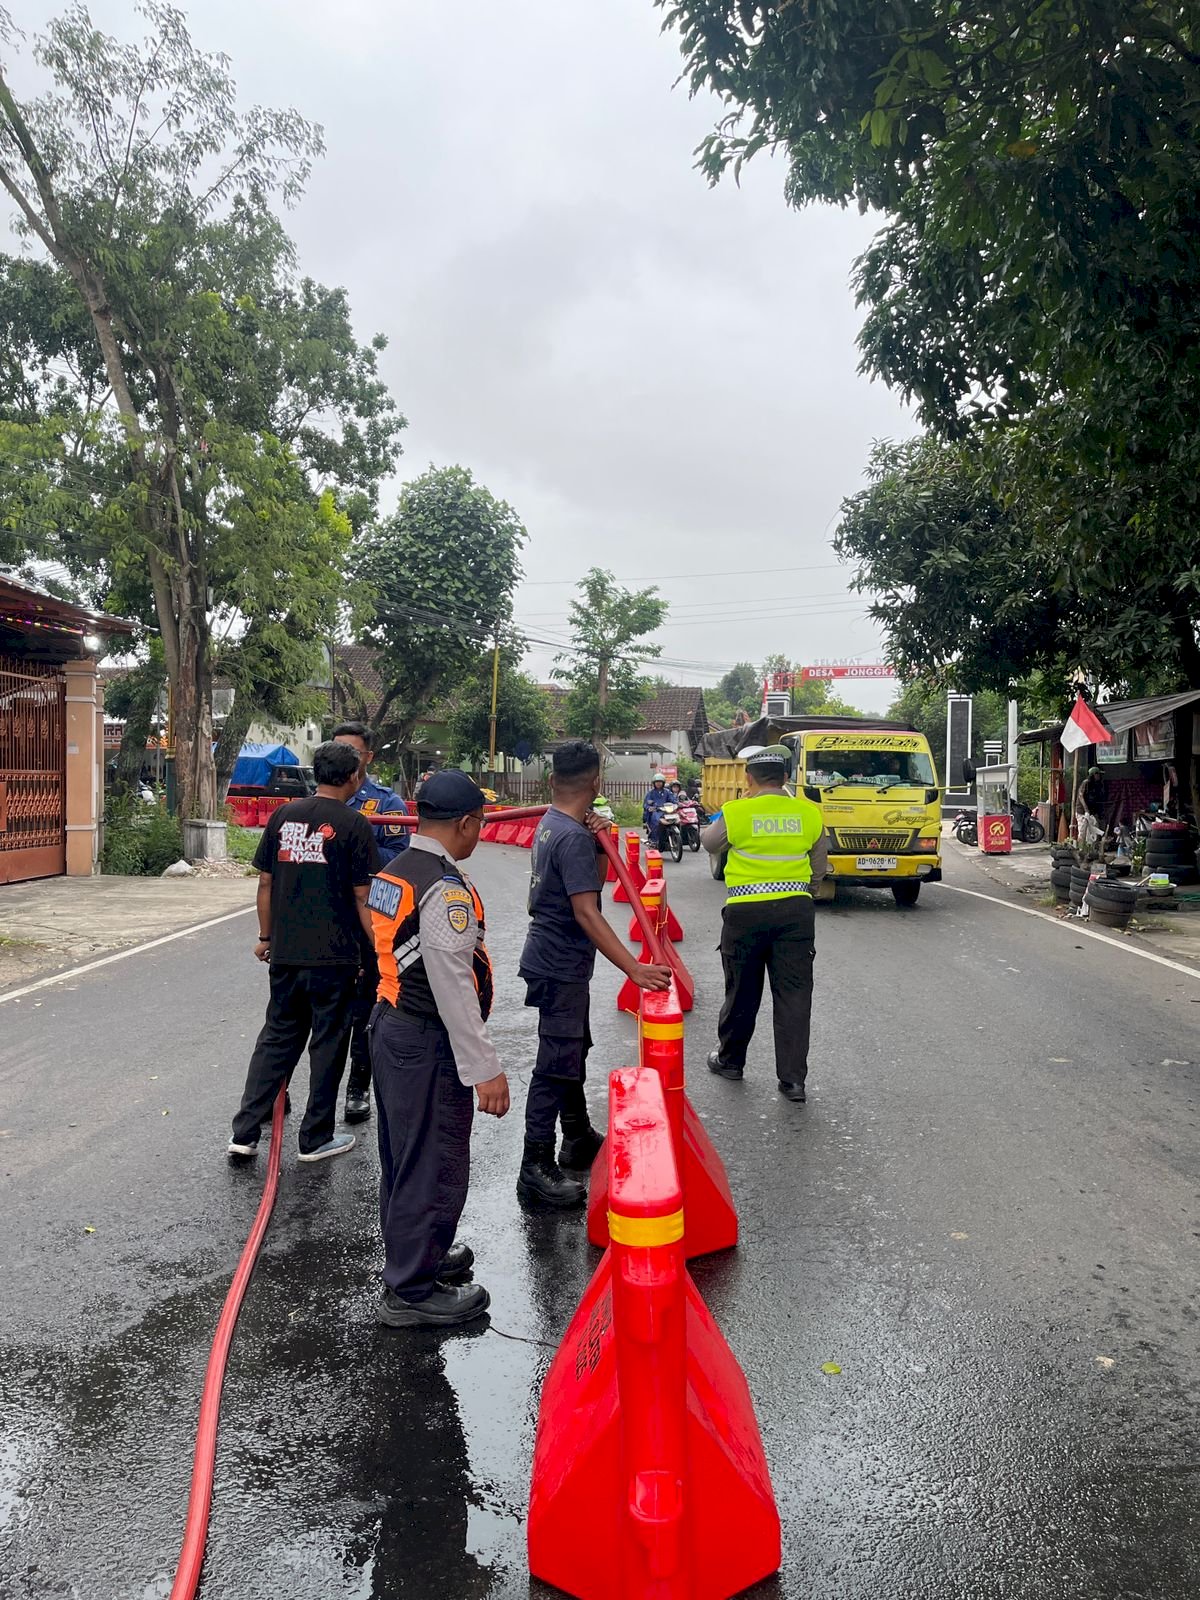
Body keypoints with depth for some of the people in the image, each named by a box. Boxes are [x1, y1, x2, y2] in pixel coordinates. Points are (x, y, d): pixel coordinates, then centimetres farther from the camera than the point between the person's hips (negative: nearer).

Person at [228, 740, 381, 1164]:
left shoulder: (283, 816, 5)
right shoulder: (353, 825, -9)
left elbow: (266, 883, 9)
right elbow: (362, 896, -9)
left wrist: (266, 936, 19)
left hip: (285, 953, 5)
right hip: (335, 955, -4)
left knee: (276, 1038, 16)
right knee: (327, 1044, 8)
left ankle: (244, 1134, 14)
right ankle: (315, 1138, 17)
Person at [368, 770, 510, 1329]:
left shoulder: (393, 872, 8)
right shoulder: (446, 888, -22)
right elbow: (453, 985, -25)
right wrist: (484, 1068, -21)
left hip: (390, 1025, 10)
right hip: (427, 1043, -10)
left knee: (405, 1154, 23)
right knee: (433, 1167, 3)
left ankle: (416, 1254, 41)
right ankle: (412, 1291, 15)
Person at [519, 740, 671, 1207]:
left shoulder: (551, 823, 6)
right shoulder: (574, 837, -23)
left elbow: (593, 879, 12)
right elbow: (587, 912, -29)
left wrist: (598, 841, -8)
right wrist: (634, 969, -33)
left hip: (558, 962, 10)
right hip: (560, 966, -10)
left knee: (573, 1051, 21)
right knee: (556, 1065, -6)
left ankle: (579, 1139, 35)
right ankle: (536, 1169, 0)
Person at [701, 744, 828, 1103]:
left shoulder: (735, 812, -8)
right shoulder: (809, 812, 0)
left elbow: (709, 842, 13)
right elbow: (820, 867, 9)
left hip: (746, 911, -2)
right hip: (796, 908, 2)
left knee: (742, 992, 13)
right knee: (794, 993, 6)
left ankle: (729, 1060, 30)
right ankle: (793, 1077, 6)